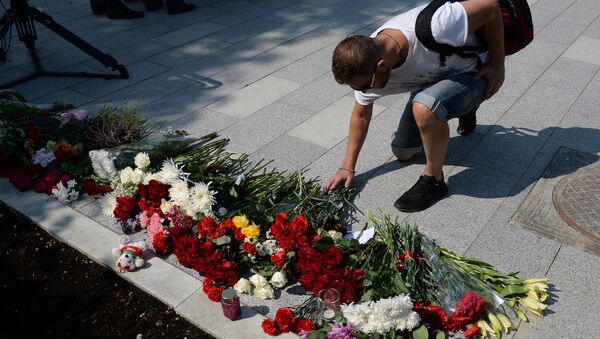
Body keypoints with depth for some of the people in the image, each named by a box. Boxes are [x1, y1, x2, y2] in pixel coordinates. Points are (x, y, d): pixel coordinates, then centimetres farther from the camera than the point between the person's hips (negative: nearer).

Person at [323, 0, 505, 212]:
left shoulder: (430, 30, -41)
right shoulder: (366, 62, -21)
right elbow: (361, 114, -4)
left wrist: (497, 65, -17)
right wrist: (347, 167, -2)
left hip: (473, 72, -6)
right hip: (432, 81, 7)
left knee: (424, 108, -38)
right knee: (402, 153, 12)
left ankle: (434, 180, -14)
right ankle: (462, 107, 31)